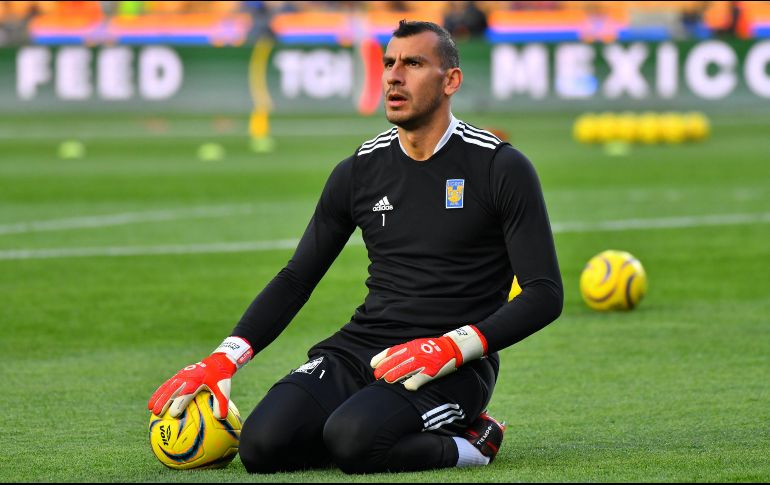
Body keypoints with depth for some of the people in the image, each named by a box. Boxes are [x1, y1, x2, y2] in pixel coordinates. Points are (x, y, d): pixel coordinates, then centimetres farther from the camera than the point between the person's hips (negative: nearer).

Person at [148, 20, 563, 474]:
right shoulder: (359, 171, 10)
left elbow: (545, 294, -5)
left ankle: (468, 441, -5)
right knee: (264, 445, -21)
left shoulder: (501, 168, -4)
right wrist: (225, 359, 0)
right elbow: (296, 279, 15)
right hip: (359, 349, 5)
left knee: (352, 440, -34)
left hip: (452, 367, -5)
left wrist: (456, 347, -19)